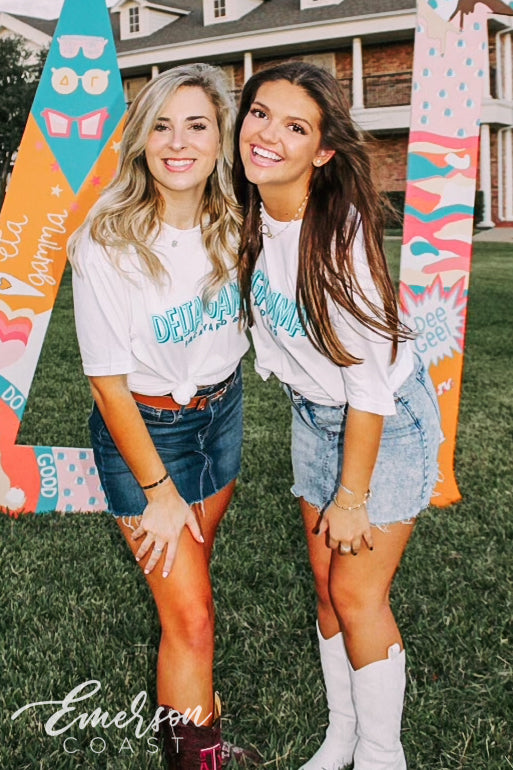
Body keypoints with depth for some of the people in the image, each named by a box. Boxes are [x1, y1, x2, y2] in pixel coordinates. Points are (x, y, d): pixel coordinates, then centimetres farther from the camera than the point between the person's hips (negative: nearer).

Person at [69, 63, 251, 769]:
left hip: (222, 410, 5)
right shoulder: (106, 243, -22)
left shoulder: (231, 224, -7)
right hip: (144, 428, -5)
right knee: (191, 617, -4)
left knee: (191, 571, 21)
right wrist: (160, 492, -14)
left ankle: (189, 700, 44)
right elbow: (109, 383, -18)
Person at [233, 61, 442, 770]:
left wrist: (352, 496, -18)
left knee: (357, 593, -1)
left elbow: (370, 379, -25)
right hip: (314, 415, 6)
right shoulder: (247, 215, -9)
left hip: (388, 419, -6)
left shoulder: (341, 231, -29)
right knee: (326, 584, 13)